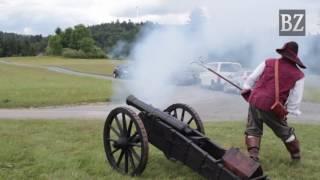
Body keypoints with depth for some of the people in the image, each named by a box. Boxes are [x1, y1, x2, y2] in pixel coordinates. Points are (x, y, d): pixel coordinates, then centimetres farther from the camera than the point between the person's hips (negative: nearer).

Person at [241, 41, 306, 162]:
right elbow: (295, 98, -2)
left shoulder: (268, 63, 4)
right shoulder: (298, 75, 1)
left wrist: (246, 90, 23)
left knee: (253, 129, 14)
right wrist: (288, 111, 10)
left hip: (255, 101, 0)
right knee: (285, 132, 21)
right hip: (272, 108, 0)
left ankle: (253, 155, 0)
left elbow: (252, 78, 8)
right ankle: (296, 154, 37)